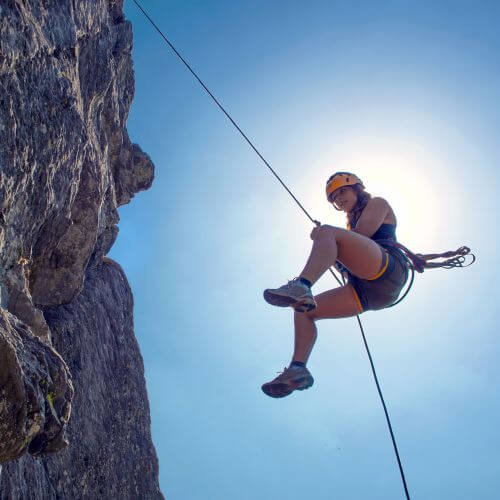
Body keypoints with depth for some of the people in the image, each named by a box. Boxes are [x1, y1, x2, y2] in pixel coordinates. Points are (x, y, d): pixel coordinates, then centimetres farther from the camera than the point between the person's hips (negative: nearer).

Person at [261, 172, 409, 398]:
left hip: (387, 269, -8)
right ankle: (298, 369, -19)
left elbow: (362, 233, 0)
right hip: (366, 293, 8)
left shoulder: (378, 203, 20)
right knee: (303, 309, -3)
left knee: (328, 233, -27)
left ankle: (300, 286, -52)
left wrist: (321, 235, 8)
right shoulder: (351, 224, 39)